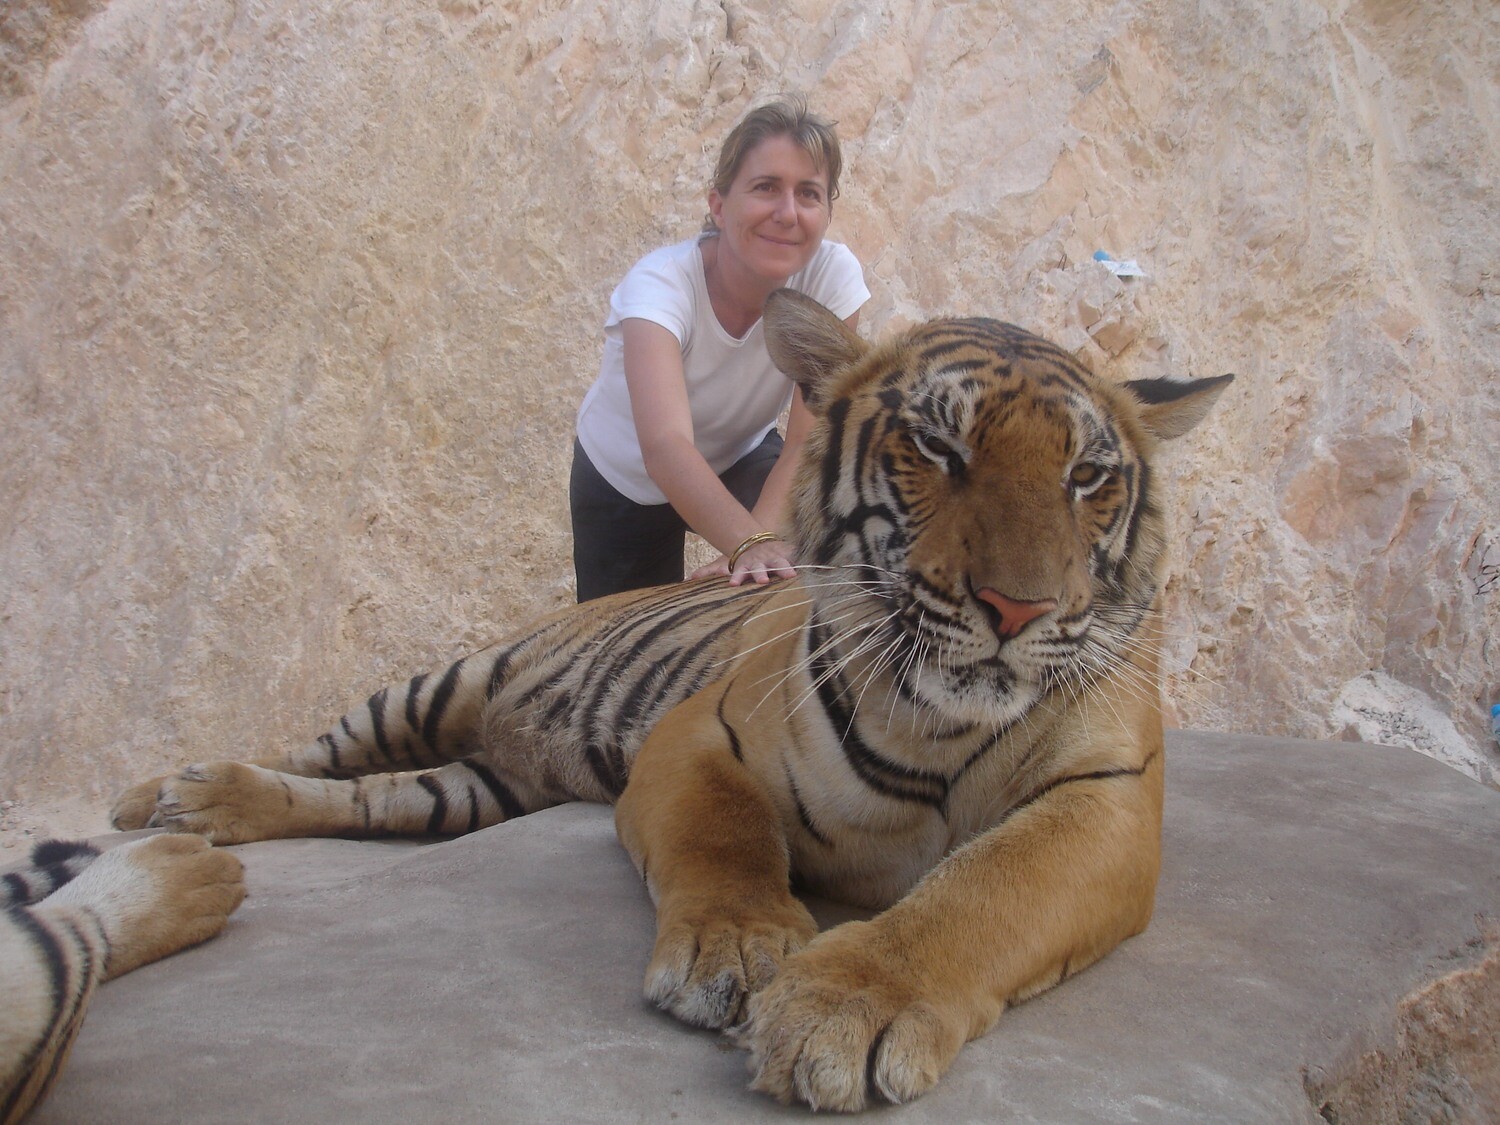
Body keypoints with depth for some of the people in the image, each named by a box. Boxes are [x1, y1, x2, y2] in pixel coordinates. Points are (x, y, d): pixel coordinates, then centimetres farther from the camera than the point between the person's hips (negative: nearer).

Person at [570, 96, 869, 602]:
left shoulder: (832, 275, -26)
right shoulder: (661, 284, -35)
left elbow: (811, 439, -29)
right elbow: (665, 447, -50)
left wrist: (761, 539, -46)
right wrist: (750, 544, -67)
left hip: (741, 461, 1)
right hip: (624, 479, -1)